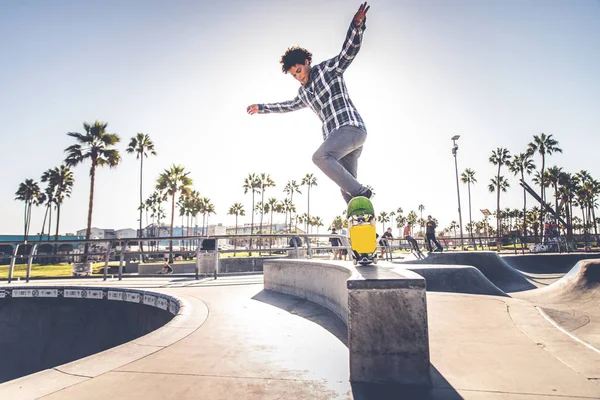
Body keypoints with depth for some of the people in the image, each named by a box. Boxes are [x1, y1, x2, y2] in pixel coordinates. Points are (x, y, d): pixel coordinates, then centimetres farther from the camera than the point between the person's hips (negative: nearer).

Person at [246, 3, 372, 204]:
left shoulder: (328, 69, 6)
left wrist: (357, 25, -28)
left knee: (320, 157, -31)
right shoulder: (303, 92, 25)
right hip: (336, 135, 8)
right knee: (346, 189, -1)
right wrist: (261, 108, 50)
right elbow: (289, 105, 42)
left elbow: (349, 50, -9)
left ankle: (361, 192, -27)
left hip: (351, 127, -8)